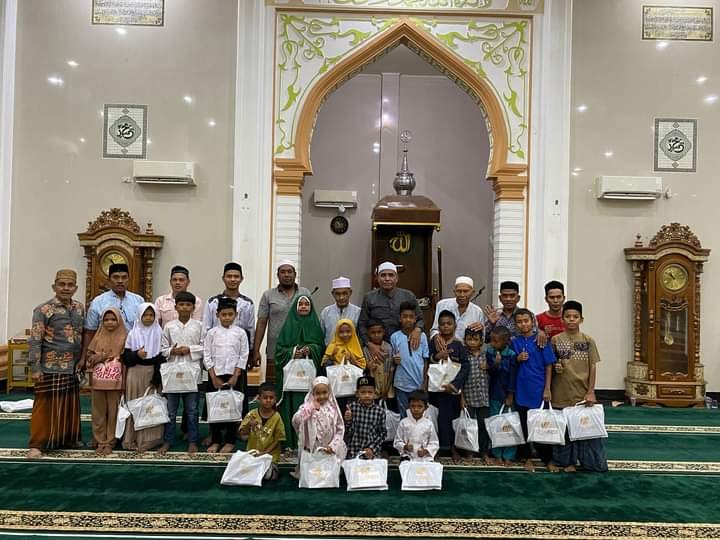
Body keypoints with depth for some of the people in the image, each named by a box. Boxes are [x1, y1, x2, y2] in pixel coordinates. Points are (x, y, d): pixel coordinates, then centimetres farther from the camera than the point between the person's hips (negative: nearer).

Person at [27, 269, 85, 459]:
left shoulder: (80, 308, 8)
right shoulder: (43, 310, -8)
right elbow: (35, 341, -11)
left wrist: (83, 358, 9)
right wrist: (35, 368, -15)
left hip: (72, 368, 5)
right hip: (51, 368, -5)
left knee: (71, 405, 13)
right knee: (46, 406, 2)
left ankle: (69, 438, 27)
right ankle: (38, 444, 13)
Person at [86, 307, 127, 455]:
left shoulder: (124, 337, -2)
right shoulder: (98, 336, 8)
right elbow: (89, 357, 10)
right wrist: (101, 356, -7)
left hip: (115, 382, -3)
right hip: (98, 381, 3)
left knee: (113, 412, 4)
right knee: (99, 412, 7)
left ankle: (110, 442, 13)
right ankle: (100, 441, 18)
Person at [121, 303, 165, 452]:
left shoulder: (159, 333, 1)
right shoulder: (132, 334, 4)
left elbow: (161, 357, -1)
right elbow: (125, 357, 2)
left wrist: (156, 378, -9)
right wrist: (136, 354, -18)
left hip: (153, 373, 0)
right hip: (135, 374, 1)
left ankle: (149, 439, 12)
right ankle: (132, 439, 13)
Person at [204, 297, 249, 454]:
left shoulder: (240, 333, -1)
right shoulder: (212, 333, 0)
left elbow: (243, 356, -1)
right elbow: (207, 356, 0)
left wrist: (235, 377, -7)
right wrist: (214, 377, -6)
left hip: (233, 375, -1)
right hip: (215, 375, 1)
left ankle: (230, 441, 15)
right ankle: (215, 440, 19)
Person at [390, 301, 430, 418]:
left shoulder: (422, 336, -1)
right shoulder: (395, 337, -2)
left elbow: (426, 360, 3)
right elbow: (392, 360, 7)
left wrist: (425, 382, 1)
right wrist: (395, 360, -15)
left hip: (419, 383, 0)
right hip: (402, 384, 0)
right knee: (403, 416, 11)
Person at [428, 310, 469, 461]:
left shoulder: (459, 345, -1)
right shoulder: (433, 343, 5)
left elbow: (465, 367, -7)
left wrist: (454, 384, -16)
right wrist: (436, 357, -15)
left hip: (452, 387, -1)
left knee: (452, 416, 1)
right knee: (437, 417, 1)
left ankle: (453, 447, 17)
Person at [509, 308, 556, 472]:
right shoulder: (514, 342, 4)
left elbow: (548, 365, -4)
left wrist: (547, 389, -8)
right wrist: (517, 359, -10)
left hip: (539, 389, -2)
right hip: (522, 390, 2)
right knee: (525, 425, 9)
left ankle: (547, 458, 22)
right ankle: (527, 457, 23)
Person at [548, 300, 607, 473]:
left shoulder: (588, 341, 1)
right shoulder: (555, 340, -1)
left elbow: (593, 367, 1)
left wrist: (591, 391, -5)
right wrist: (555, 368, -15)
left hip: (582, 392, 0)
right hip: (562, 393, 0)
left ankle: (591, 461, 21)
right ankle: (562, 459, 24)